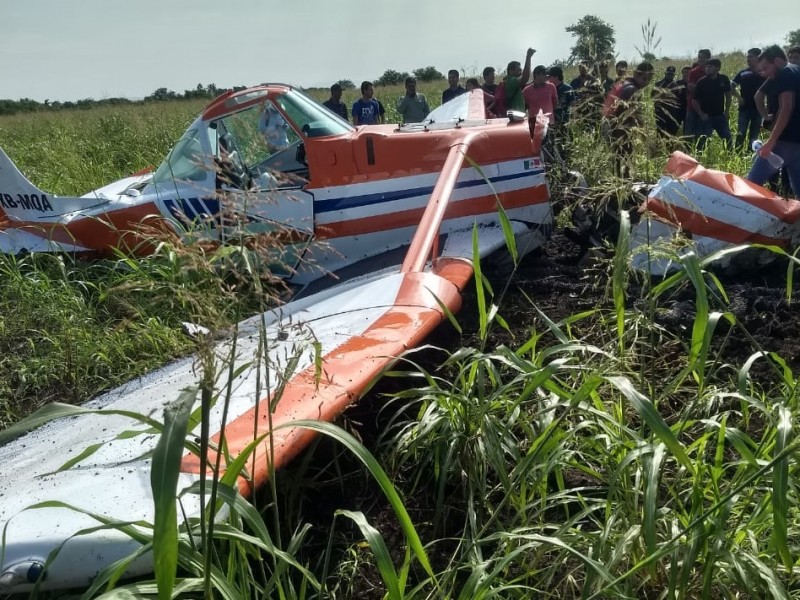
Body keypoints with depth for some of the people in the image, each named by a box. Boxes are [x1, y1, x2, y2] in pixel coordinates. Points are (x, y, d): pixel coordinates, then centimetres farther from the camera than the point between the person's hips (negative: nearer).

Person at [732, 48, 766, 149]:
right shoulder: (743, 73, 3)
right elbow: (732, 86, 7)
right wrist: (738, 97, -6)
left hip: (758, 108, 1)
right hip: (744, 107, 0)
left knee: (754, 136, 8)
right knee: (741, 134, -8)